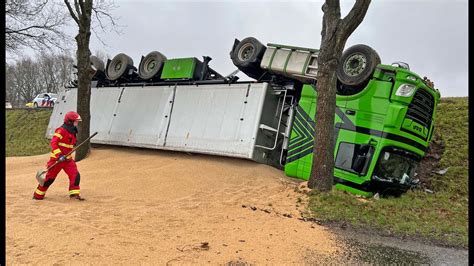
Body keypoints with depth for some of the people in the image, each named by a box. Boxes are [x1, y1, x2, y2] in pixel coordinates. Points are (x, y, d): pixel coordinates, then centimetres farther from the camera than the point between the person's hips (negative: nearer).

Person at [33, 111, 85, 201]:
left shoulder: (72, 132, 11)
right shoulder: (61, 130, -15)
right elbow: (53, 143, -22)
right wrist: (59, 155, -29)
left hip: (67, 159, 7)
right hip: (57, 158, -7)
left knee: (75, 175, -5)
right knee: (50, 177, 2)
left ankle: (74, 194, 2)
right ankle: (38, 195, 19)